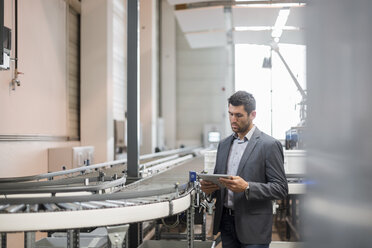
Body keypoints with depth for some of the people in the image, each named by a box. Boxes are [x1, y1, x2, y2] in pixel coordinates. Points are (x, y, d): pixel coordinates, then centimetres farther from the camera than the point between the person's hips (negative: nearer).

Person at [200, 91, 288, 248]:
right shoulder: (224, 144, 13)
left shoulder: (269, 145, -8)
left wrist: (247, 187, -24)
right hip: (226, 222, 6)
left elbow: (281, 188, -11)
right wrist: (209, 187, -4)